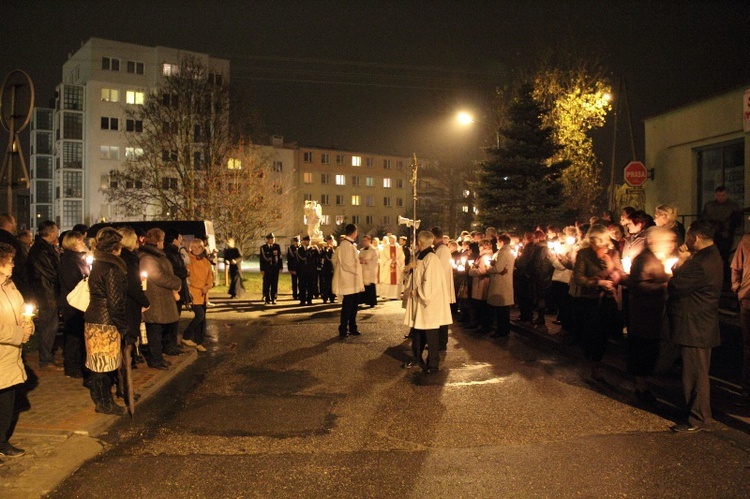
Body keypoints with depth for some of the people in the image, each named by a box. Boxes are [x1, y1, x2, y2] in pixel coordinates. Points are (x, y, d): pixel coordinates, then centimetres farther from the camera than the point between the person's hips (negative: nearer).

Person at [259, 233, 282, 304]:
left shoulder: (277, 247, 5)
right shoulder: (263, 248, 2)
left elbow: (280, 257, 6)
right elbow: (262, 259, 2)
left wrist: (280, 267, 2)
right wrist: (262, 269, -2)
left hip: (275, 268, 1)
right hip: (267, 268, -1)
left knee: (275, 284, 2)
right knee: (267, 284, -1)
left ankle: (273, 299, 9)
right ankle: (267, 299, 7)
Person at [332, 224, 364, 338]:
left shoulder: (350, 244, 13)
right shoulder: (346, 245, -18)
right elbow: (346, 264, -22)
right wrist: (357, 271, -11)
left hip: (353, 282, 10)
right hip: (348, 281, -10)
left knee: (353, 306, 15)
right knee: (347, 306, -3)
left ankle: (353, 328, 23)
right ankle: (343, 330, 4)